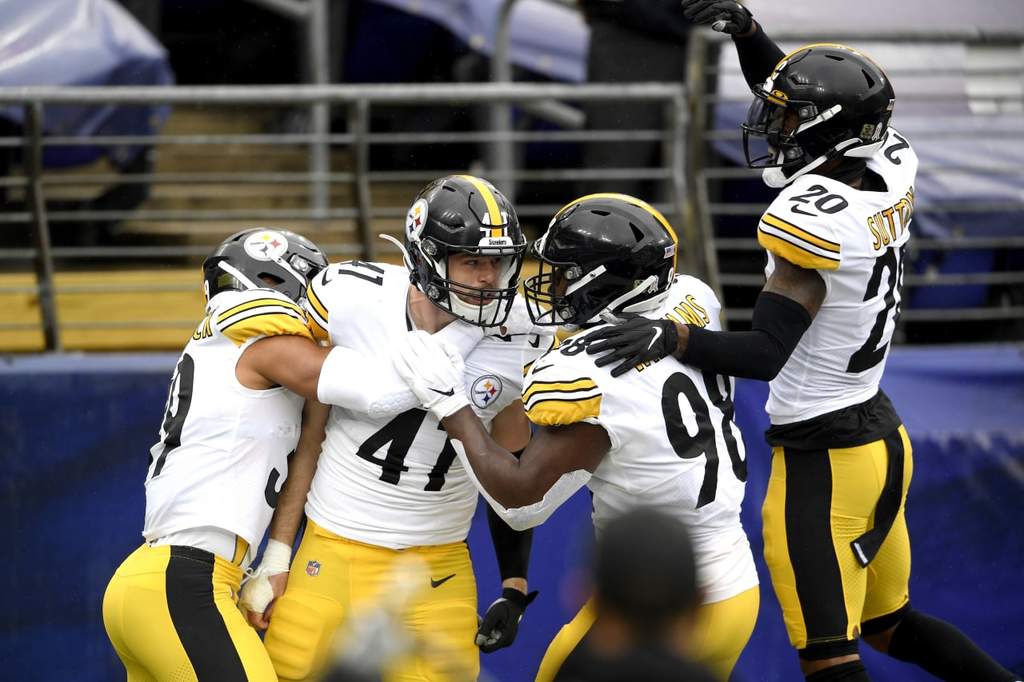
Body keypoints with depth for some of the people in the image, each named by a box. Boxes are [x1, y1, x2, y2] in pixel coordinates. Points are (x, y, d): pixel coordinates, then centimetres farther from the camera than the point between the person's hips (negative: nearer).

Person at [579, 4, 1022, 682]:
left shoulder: (812, 215, -23)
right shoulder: (893, 170, -1)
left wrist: (670, 337, -39)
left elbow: (765, 353, -27)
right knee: (891, 624, 25)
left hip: (823, 463, -9)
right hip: (884, 437, 9)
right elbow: (806, 99, 16)